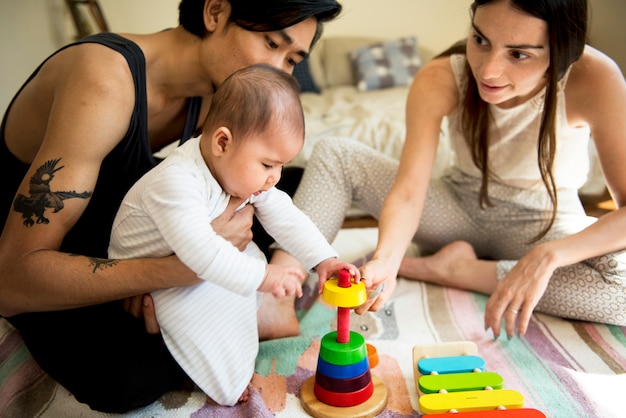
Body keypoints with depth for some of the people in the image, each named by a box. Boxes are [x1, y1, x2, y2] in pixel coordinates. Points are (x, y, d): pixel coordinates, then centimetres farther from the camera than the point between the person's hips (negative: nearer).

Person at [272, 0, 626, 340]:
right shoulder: (440, 80, -22)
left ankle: (453, 268, -19)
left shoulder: (591, 79, -27)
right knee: (334, 154, -14)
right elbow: (408, 191, -24)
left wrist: (548, 256, -44)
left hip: (544, 227, -1)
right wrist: (385, 259, -42)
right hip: (461, 209, 1)